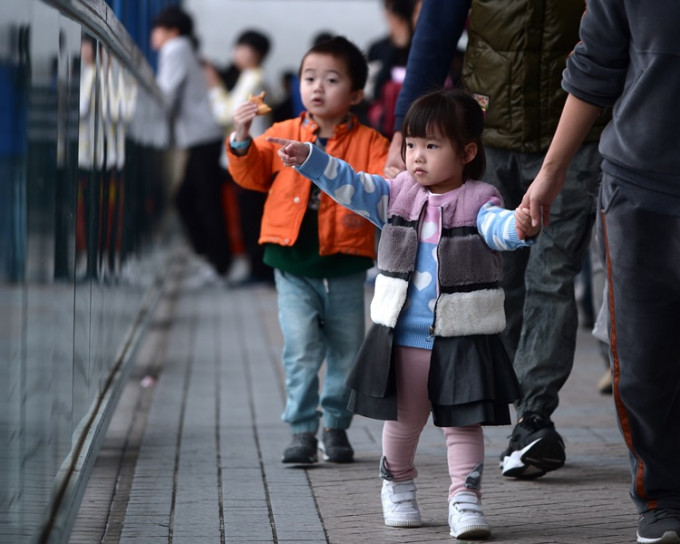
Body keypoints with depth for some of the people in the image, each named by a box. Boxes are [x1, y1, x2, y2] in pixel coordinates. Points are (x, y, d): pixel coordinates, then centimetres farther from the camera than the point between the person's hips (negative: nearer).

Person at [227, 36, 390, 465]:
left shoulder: (369, 142, -2)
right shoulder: (282, 135, 4)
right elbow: (253, 174, 2)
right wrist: (242, 140, -15)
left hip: (345, 267, 0)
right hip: (294, 265, 0)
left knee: (346, 352, 10)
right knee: (301, 352, -6)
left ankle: (336, 427, 26)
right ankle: (303, 431, 2)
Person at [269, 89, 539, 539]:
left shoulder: (478, 201, -9)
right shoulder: (397, 195, 5)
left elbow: (496, 226, -27)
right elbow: (351, 186, 4)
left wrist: (518, 227, -50)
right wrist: (308, 159, -7)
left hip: (464, 338, -4)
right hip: (403, 336, 4)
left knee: (463, 423, -1)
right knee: (403, 419, 18)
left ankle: (465, 501, 3)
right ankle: (397, 487, 37)